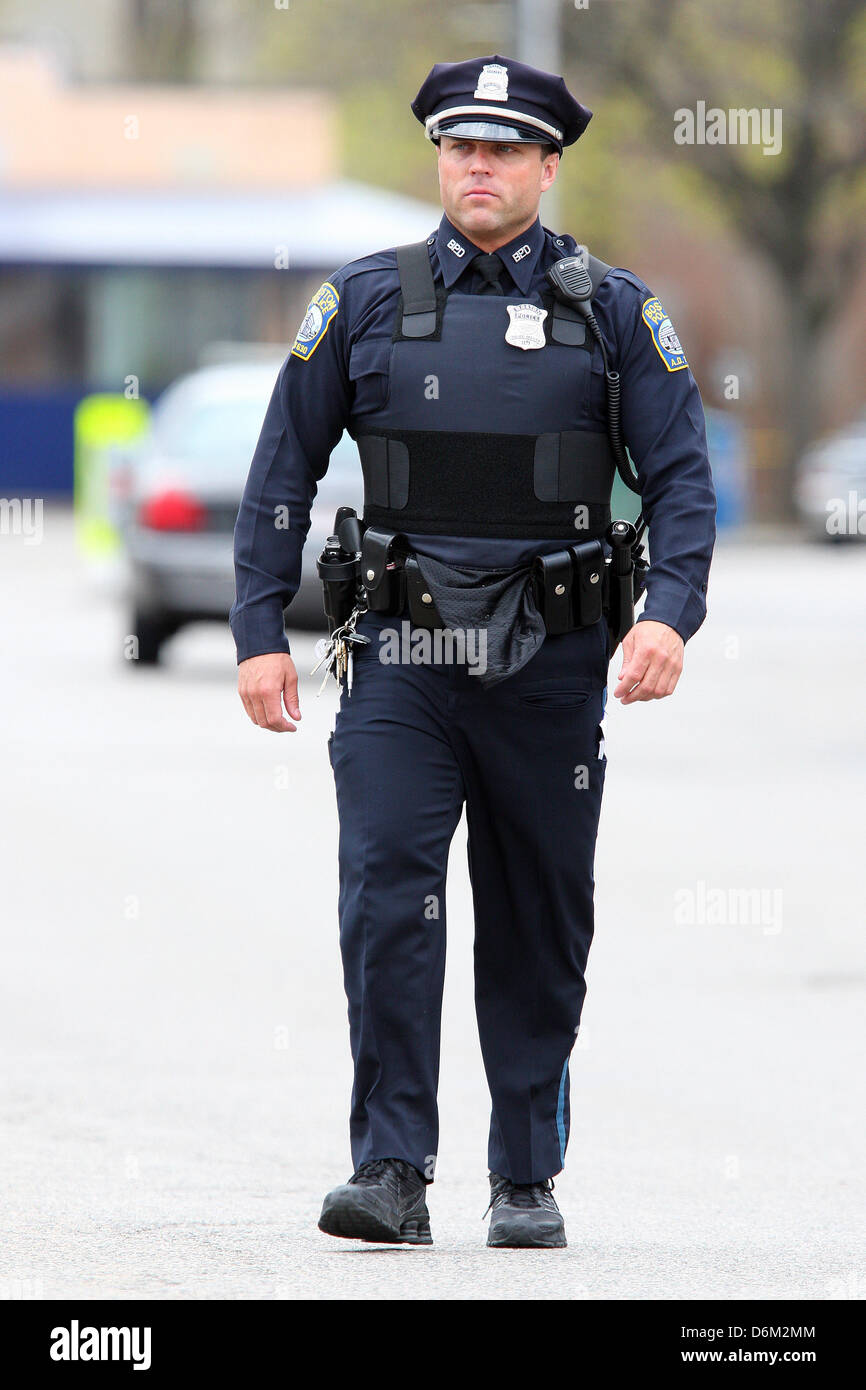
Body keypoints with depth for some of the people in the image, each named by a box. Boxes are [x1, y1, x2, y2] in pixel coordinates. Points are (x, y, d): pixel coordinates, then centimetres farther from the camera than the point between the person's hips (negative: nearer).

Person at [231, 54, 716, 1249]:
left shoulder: (612, 310, 3)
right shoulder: (365, 302, 5)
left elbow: (682, 477, 0)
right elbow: (283, 472, 9)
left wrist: (671, 614, -16)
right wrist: (260, 634, 2)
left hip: (549, 659, 0)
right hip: (403, 657, 0)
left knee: (538, 928, 7)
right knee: (386, 895, -15)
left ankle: (528, 1181, 19)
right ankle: (392, 1173, -15)